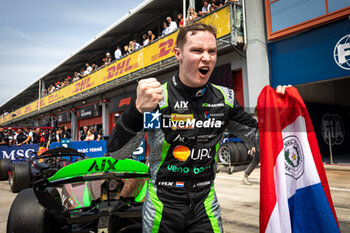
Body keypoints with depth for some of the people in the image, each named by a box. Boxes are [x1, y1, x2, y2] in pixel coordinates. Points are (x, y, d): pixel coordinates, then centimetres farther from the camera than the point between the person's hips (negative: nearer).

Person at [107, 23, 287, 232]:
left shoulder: (225, 98, -2)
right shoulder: (157, 97, -15)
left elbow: (257, 135, 10)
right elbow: (116, 152, -19)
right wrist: (138, 110, -37)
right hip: (163, 204, -2)